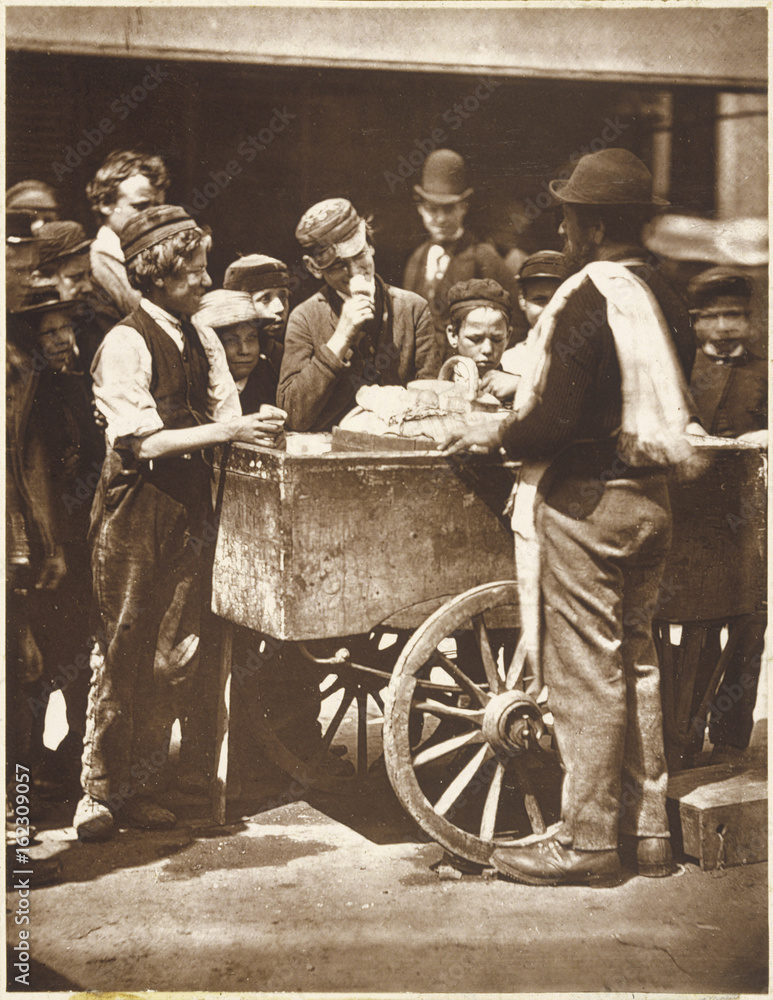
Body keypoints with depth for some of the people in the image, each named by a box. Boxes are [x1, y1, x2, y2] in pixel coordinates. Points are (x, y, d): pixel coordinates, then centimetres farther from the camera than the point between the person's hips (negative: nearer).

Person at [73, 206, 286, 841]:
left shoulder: (203, 340, 11)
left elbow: (226, 417, 10)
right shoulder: (125, 343, -11)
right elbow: (144, 440, -17)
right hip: (136, 510, -6)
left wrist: (257, 426, -11)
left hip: (188, 509, 6)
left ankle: (140, 788, 21)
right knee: (122, 656, 2)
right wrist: (227, 431, -23)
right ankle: (99, 793, 15)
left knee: (170, 658, 9)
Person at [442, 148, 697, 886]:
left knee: (586, 675, -1)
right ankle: (650, 830, 23)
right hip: (650, 496, 9)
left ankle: (586, 842, 9)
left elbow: (554, 420, -22)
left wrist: (496, 437, -3)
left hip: (587, 502, -8)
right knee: (636, 662, 16)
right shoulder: (663, 299, 8)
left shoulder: (587, 301, -17)